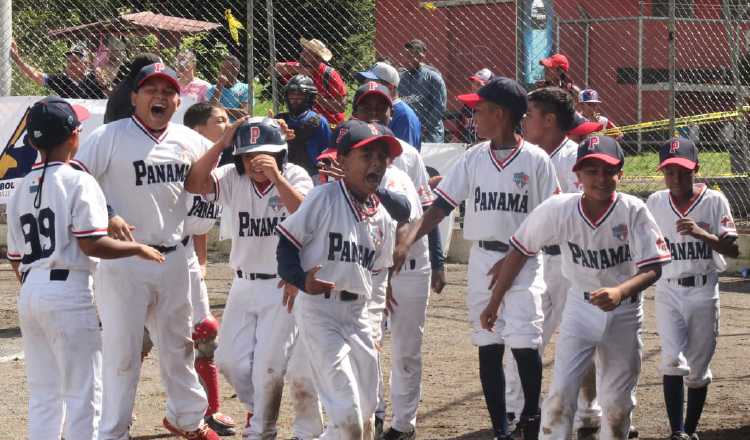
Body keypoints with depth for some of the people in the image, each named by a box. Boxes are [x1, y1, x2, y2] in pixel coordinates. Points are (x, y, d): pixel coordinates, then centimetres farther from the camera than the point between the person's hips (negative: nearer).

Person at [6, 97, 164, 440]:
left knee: (43, 392, 13)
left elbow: (15, 259, 14)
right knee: (82, 392, 0)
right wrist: (138, 249, -4)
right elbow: (91, 244, -16)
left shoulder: (21, 189, 12)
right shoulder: (78, 182, -8)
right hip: (67, 290, -7)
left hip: (29, 292, 7)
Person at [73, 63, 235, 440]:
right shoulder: (111, 137, -9)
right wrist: (106, 216, -26)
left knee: (178, 344, 20)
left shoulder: (188, 140, 7)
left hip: (172, 259, 6)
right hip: (123, 262, -6)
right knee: (121, 351, -3)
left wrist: (229, 140, -2)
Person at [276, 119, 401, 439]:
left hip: (357, 313, 7)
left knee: (365, 413, 13)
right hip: (319, 309, -7)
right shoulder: (325, 198, -10)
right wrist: (302, 279, -26)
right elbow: (287, 242, -10)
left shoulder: (382, 217, 8)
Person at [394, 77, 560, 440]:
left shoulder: (535, 160, -6)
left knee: (524, 344, -12)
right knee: (488, 347, 5)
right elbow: (441, 206, 1)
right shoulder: (474, 158, 5)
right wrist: (407, 241, -13)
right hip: (482, 260, 4)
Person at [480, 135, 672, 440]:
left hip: (624, 313, 0)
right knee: (561, 392, -9)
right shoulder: (558, 209, -18)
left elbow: (653, 269, -20)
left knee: (617, 402, 9)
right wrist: (495, 301, -1)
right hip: (580, 309, 0)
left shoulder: (633, 211, -21)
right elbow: (520, 250, -5)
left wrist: (620, 292, -40)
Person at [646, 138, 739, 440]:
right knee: (673, 361, -14)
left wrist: (701, 234, -27)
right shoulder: (655, 203, 1)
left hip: (703, 293, -1)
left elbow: (734, 249, -12)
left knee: (698, 368, 8)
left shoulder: (714, 201, -7)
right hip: (668, 292, 1)